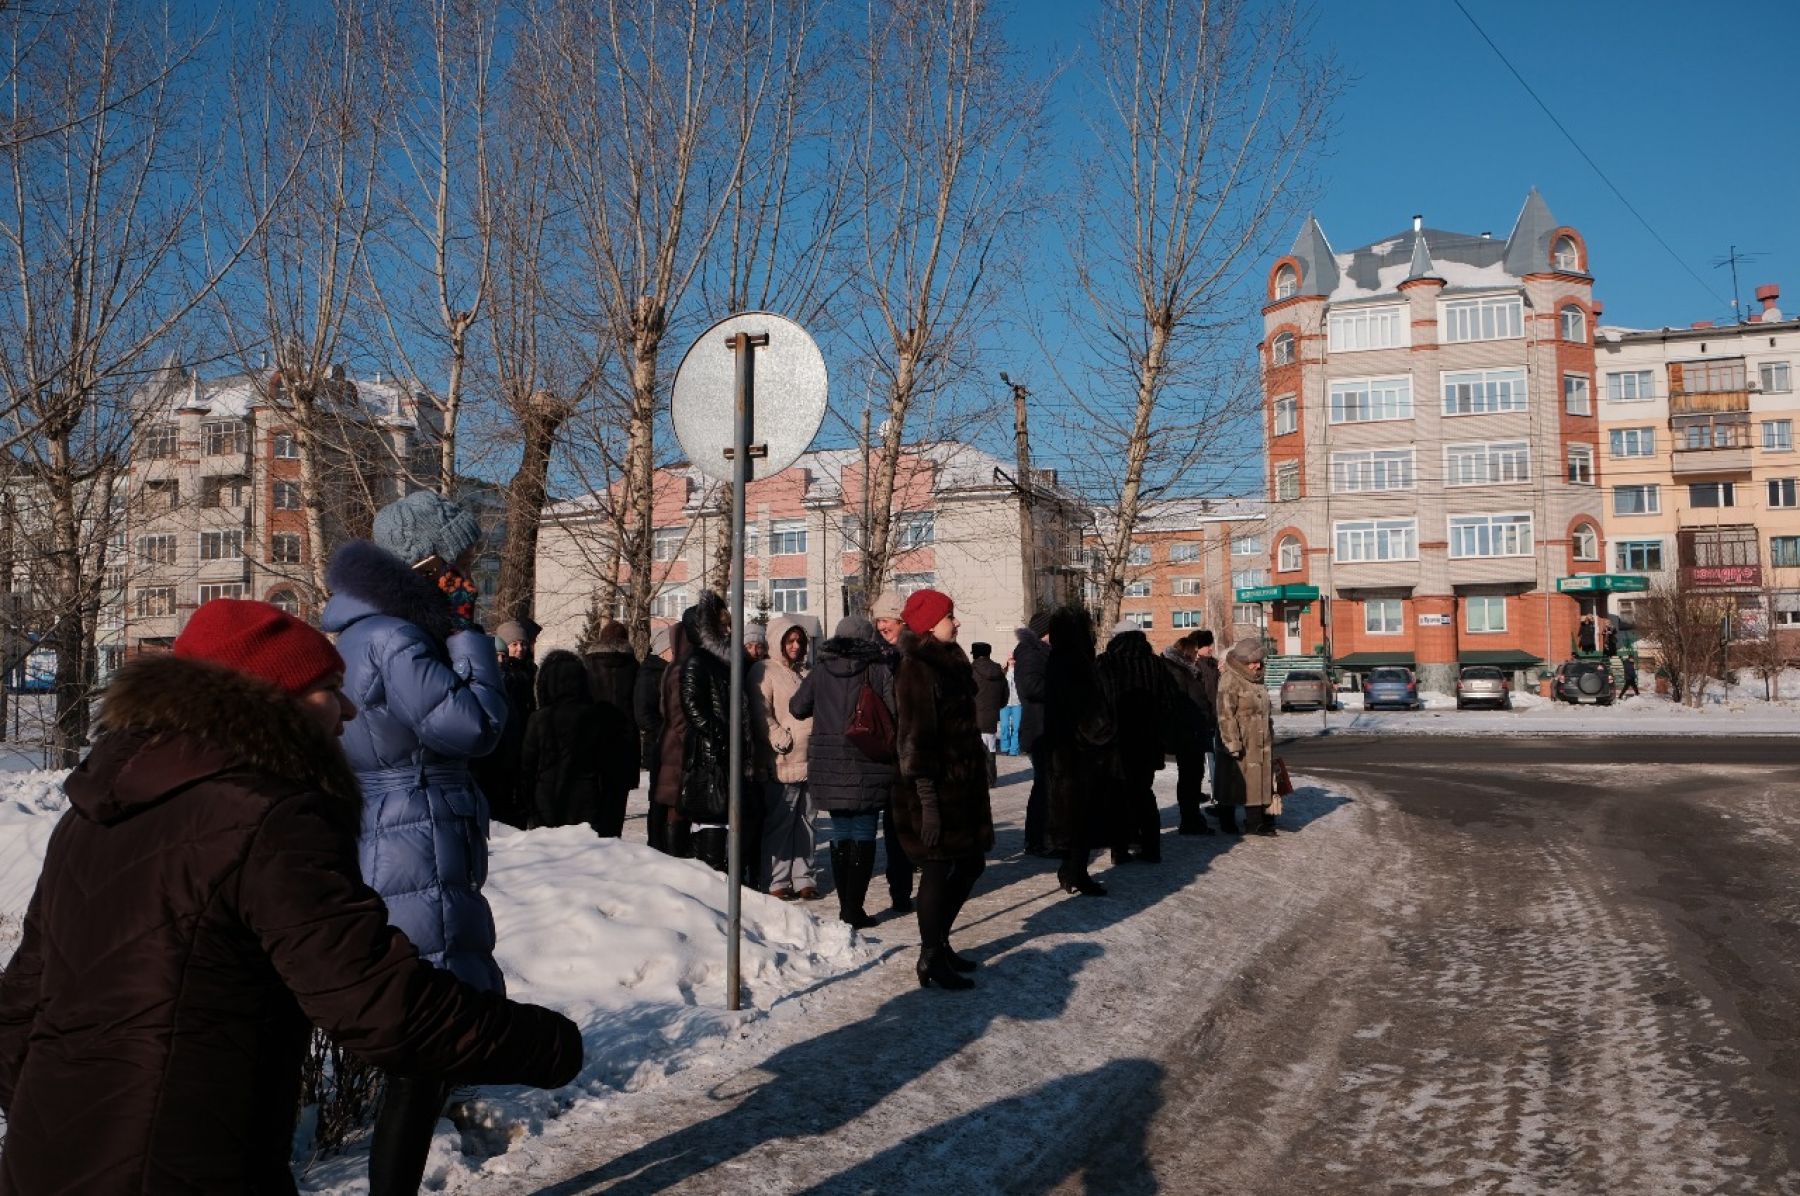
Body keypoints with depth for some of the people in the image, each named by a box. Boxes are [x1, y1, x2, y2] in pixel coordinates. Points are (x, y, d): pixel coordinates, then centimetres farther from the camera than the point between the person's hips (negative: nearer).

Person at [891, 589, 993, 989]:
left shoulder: (948, 664, 14)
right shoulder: (917, 670, -15)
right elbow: (915, 740, -19)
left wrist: (976, 786, 22)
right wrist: (927, 801, -21)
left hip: (962, 787, 9)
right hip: (937, 789, -9)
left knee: (971, 863, 15)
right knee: (939, 870, 0)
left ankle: (939, 942, 30)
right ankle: (930, 961, 13)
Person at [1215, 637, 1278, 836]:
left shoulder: (1256, 680, 14)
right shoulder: (1230, 680, -14)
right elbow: (1225, 715, -19)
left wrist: (1269, 736, 23)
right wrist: (1232, 743, -21)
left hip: (1259, 744, 8)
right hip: (1239, 743, -8)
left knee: (1258, 782, 8)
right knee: (1233, 783, 1)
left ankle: (1257, 823, 13)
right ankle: (1227, 823, 13)